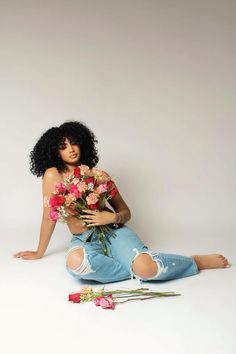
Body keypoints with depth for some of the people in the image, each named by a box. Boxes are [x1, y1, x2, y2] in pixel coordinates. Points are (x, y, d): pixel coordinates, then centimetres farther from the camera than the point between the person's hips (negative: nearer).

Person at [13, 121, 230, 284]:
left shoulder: (99, 175, 5)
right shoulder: (53, 175, -1)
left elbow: (126, 212, 8)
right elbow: (49, 217, 7)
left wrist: (113, 217, -15)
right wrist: (39, 253, 13)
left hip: (113, 231, 1)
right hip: (84, 240, 0)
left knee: (145, 266, -31)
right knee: (75, 262, -40)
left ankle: (196, 261, -3)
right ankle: (138, 269, -22)